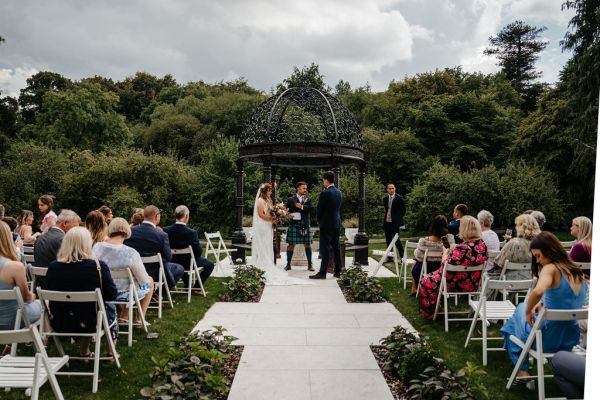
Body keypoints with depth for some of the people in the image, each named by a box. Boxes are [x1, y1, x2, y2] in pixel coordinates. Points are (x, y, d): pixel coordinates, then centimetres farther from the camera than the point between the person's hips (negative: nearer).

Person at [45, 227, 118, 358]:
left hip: (59, 323, 3)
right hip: (89, 323, -3)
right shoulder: (98, 266, -20)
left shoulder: (53, 267, -10)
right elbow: (112, 295, -12)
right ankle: (111, 354, 38)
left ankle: (84, 353, 40)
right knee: (110, 307, 29)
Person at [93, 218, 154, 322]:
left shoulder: (97, 247, -16)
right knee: (150, 281, 26)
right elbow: (144, 280, -18)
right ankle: (140, 319, 30)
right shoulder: (130, 253, -28)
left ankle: (123, 317, 37)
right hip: (123, 295, -5)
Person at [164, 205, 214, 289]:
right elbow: (198, 253, -21)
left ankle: (187, 285, 44)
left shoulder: (166, 230, -16)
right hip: (188, 263, -5)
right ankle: (196, 287, 16)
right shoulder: (192, 232, -28)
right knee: (210, 264, 19)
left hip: (172, 263, 5)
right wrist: (199, 243, -1)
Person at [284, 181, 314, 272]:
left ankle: (310, 264, 8)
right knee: (291, 244, 2)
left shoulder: (308, 199, 12)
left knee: (307, 244, 3)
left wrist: (302, 207, -14)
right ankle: (288, 264, 12)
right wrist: (290, 215, -19)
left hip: (305, 225, 2)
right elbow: (286, 210, -1)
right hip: (294, 224, -2)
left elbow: (311, 208, -5)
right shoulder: (291, 199, 6)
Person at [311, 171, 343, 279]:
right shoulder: (339, 193, 8)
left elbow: (319, 209, -10)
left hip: (326, 224, -7)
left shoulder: (325, 193, -15)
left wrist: (319, 220, 5)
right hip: (337, 223, 8)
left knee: (325, 248, -5)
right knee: (336, 248, 11)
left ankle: (322, 272, -5)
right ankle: (337, 271, 16)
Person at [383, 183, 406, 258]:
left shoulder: (399, 198, -7)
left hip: (395, 223, -6)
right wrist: (386, 216, 13)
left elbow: (403, 210, -1)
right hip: (387, 222, 6)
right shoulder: (385, 198, 10)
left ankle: (403, 257, 0)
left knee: (396, 239, -11)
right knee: (388, 241, 9)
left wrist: (398, 217, 5)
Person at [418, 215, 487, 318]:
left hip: (458, 285, -8)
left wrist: (445, 253, -1)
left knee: (426, 281, 15)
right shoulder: (482, 245, -9)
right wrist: (456, 249, 4)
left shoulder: (461, 249, -32)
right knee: (436, 275, 30)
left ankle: (429, 312, 30)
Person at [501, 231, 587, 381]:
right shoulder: (576, 271, 1)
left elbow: (538, 291, -41)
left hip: (549, 339, -7)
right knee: (522, 307, 29)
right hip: (571, 337, 7)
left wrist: (528, 311, -24)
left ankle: (522, 370, 28)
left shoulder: (551, 268, -22)